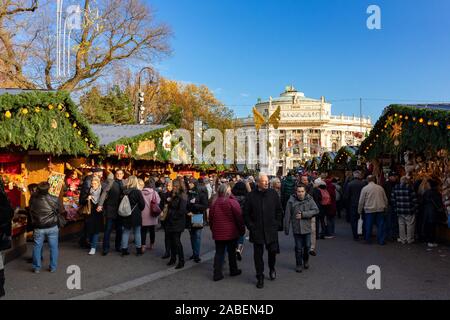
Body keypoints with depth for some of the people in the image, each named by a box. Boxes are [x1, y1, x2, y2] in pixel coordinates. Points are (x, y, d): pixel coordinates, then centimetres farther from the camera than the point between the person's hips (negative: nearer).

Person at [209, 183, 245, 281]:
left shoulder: (214, 203, 2)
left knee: (219, 252, 9)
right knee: (232, 252, 12)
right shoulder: (232, 202, -13)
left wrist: (213, 229, 21)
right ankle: (233, 270, 26)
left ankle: (217, 273, 6)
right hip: (231, 232, -3)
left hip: (218, 233, 4)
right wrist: (242, 230, 2)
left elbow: (211, 218, 10)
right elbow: (239, 217, -10)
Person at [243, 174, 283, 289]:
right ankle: (260, 277, 18)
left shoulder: (273, 194, 2)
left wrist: (277, 224, 1)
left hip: (271, 229, 1)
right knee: (258, 254, 5)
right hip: (257, 231, -1)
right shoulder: (251, 196, -2)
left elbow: (279, 210, 8)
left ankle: (272, 269, 37)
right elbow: (246, 214, 3)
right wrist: (250, 226, -3)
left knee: (273, 250, 7)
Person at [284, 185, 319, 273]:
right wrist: (286, 228, 0)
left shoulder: (309, 200, -4)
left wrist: (303, 214, -18)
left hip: (307, 228, 1)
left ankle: (306, 261, 36)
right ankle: (298, 264, 21)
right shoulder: (291, 201, -7)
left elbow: (316, 210, -12)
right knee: (298, 248, 6)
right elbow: (287, 216, -2)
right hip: (296, 228, -1)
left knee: (307, 246, 12)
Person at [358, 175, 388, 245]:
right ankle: (381, 241, 7)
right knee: (380, 225, 6)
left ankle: (368, 240, 16)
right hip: (380, 209, 2)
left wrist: (359, 211, 6)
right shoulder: (380, 187, 6)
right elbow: (385, 199, 12)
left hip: (369, 210, -2)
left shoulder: (365, 188, -4)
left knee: (369, 226, 6)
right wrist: (385, 208, 23)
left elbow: (361, 201, -3)